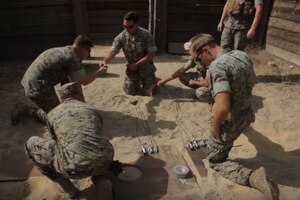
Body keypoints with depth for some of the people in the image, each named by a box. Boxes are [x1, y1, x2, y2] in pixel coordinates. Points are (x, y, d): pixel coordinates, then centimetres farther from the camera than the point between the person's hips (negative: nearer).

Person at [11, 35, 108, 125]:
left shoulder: (65, 51, 13)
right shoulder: (73, 58, -16)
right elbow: (84, 81, -14)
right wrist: (98, 73, 2)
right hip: (38, 87, -10)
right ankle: (26, 109, 2)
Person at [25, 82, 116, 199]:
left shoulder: (52, 114, 15)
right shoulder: (92, 110, 19)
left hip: (75, 167, -3)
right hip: (104, 161, 3)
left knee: (31, 144, 19)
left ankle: (67, 186, 22)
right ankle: (101, 180, 10)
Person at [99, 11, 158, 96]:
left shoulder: (146, 35, -19)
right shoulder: (121, 37, -12)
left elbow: (152, 54, -18)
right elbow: (113, 52, -14)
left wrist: (137, 64, -22)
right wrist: (105, 61, -35)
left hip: (146, 67, -2)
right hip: (131, 68, 2)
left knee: (151, 92, -6)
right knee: (129, 90, -6)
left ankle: (143, 79, 27)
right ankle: (138, 79, 26)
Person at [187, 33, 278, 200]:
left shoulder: (217, 66, -30)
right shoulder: (242, 55, -2)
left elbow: (223, 108, -38)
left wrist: (215, 127, -18)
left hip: (230, 124, -8)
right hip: (246, 115, 8)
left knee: (215, 161, 15)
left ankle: (252, 176, -8)